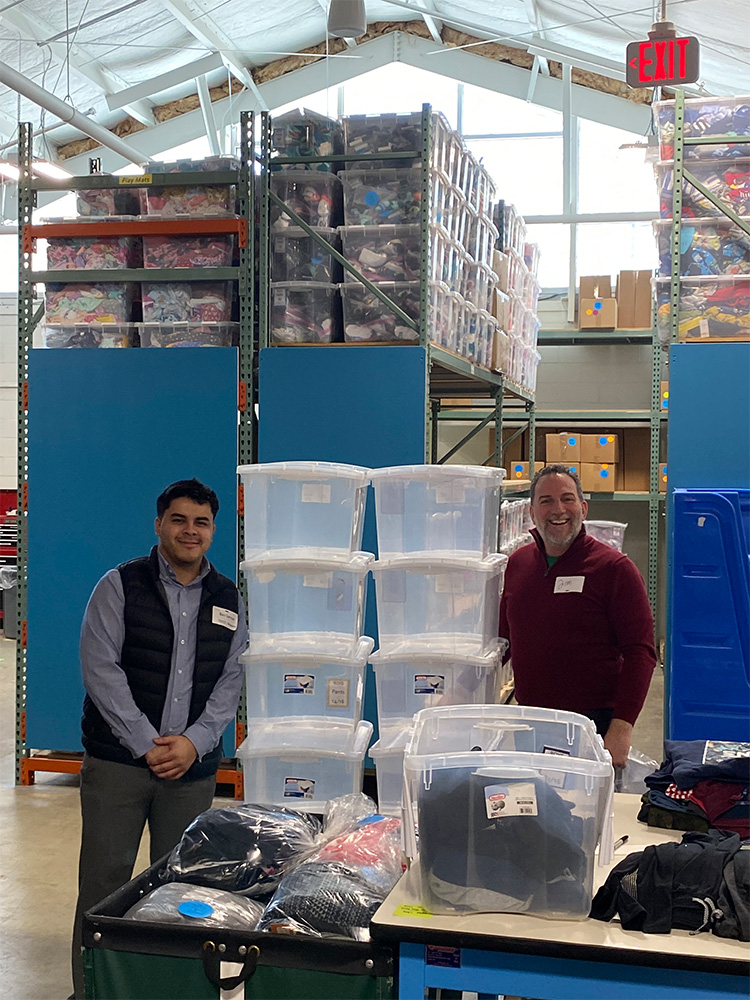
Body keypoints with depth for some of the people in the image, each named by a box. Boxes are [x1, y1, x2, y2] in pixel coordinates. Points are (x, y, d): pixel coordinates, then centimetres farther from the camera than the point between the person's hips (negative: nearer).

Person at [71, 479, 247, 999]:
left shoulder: (228, 599, 10)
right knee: (104, 879, 0)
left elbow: (231, 681, 7)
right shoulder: (120, 586, 0)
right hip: (118, 761, -2)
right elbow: (101, 669, -7)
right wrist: (147, 745, -13)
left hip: (194, 765, 3)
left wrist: (194, 742, -8)